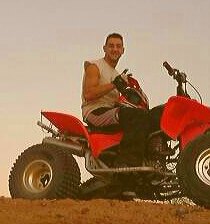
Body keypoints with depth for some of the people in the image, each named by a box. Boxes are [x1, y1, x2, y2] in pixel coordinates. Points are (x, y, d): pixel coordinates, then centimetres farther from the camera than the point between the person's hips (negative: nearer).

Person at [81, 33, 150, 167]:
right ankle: (128, 162, -41)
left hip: (112, 112, 9)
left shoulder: (117, 75, 28)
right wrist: (114, 84, -18)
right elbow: (88, 94, -13)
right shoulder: (94, 66, 3)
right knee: (139, 115, -32)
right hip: (95, 112, -9)